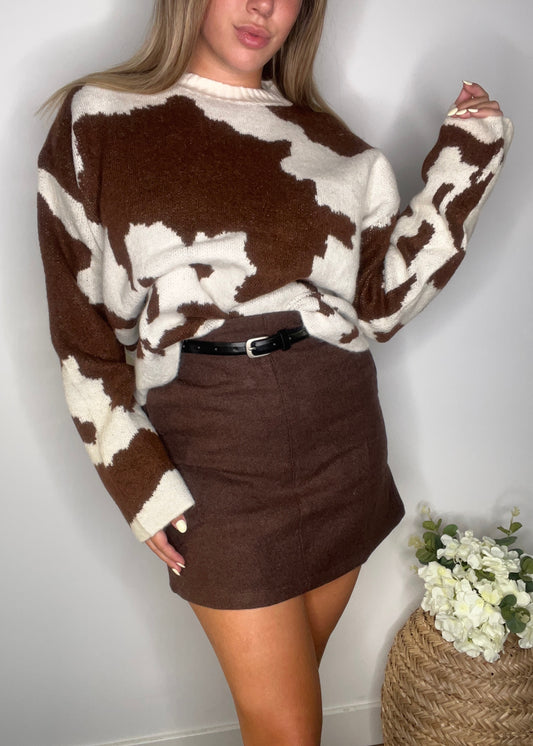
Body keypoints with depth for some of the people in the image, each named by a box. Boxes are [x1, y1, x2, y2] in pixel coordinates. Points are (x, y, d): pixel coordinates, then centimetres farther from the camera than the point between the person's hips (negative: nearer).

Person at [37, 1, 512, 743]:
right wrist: (133, 473, -7)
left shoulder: (329, 140, 10)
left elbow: (383, 303, 3)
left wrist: (465, 161, -1)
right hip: (214, 453, -3)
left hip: (341, 436, 4)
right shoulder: (98, 121, 0)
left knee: (292, 681, 19)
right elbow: (81, 325, -2)